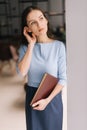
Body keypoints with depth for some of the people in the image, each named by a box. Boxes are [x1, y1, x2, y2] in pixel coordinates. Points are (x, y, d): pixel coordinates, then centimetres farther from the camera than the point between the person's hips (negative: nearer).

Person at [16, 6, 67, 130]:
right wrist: (31, 45, -18)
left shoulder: (58, 46, -12)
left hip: (53, 96, -2)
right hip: (32, 96, 2)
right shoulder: (25, 47, -4)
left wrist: (48, 100, -19)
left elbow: (63, 78, -10)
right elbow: (22, 72, -20)